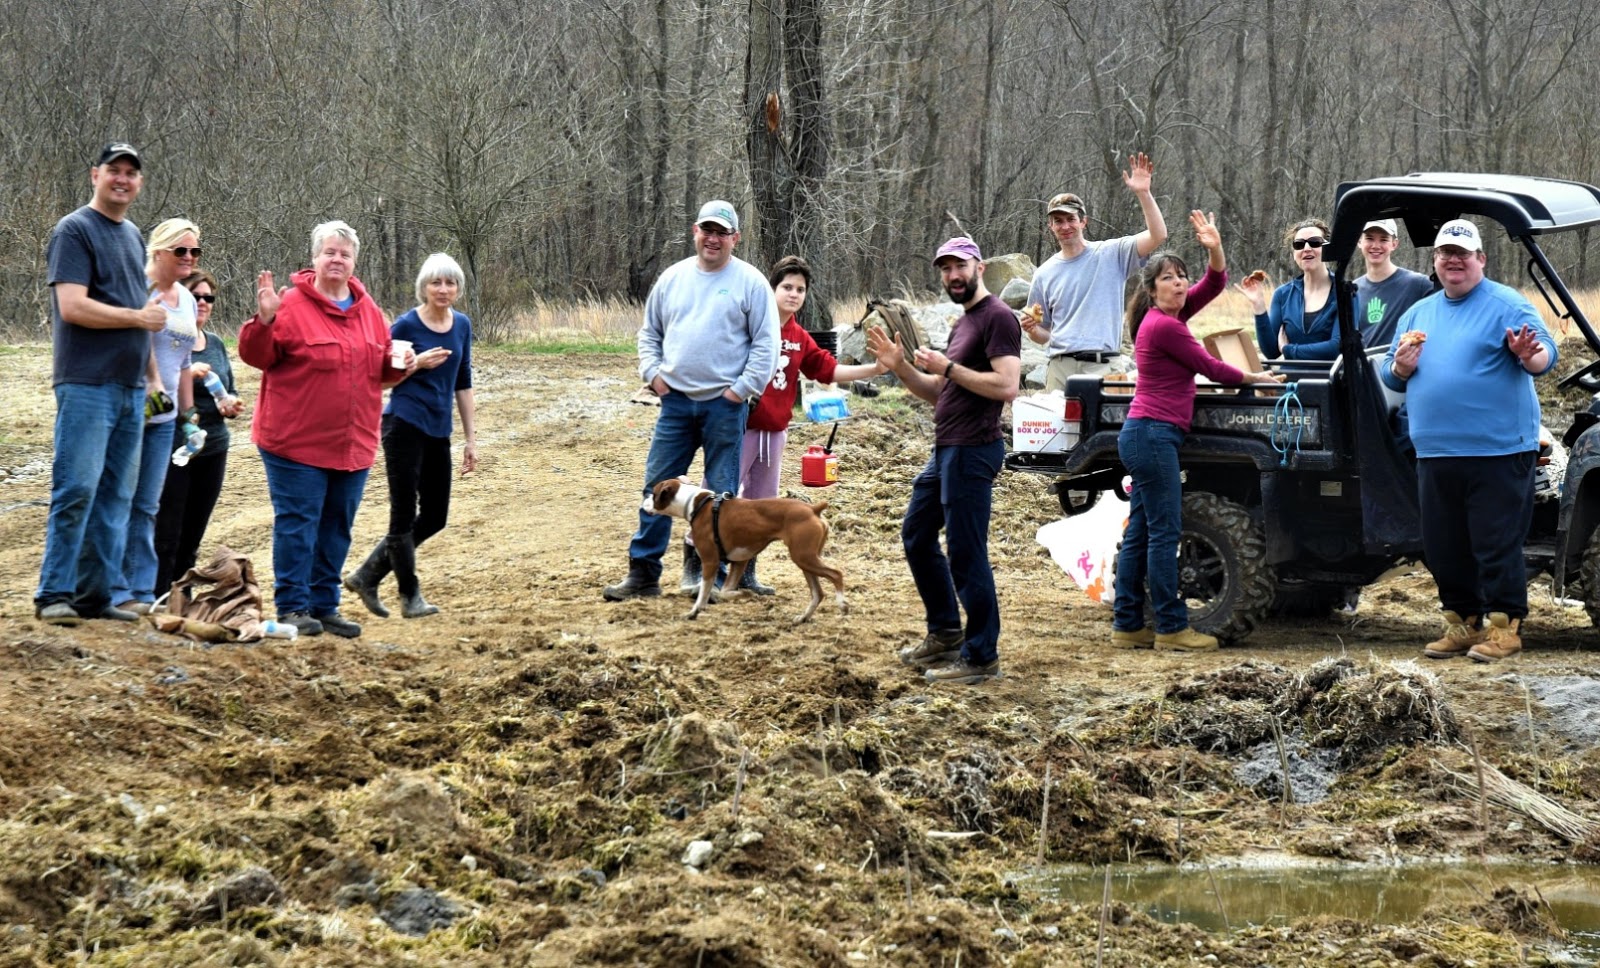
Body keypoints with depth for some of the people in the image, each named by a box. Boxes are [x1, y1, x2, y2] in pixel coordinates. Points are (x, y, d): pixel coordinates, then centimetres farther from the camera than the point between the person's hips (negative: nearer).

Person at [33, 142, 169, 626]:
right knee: (76, 489, -10)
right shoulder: (75, 231, -7)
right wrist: (140, 318, -10)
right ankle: (54, 594, -6)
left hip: (131, 387, 8)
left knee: (116, 496, 7)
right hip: (86, 383, -8)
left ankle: (95, 595, 11)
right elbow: (73, 306, -17)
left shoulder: (133, 236, 19)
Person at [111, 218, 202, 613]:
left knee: (146, 506, 9)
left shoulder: (185, 299, 16)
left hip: (162, 417, 8)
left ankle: (141, 590, 12)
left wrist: (189, 412, 22)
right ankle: (115, 591, -4)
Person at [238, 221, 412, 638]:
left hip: (353, 444, 6)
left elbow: (381, 367, 22)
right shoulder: (292, 305, -7)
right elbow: (257, 356, -10)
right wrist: (264, 320, -27)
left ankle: (324, 604, 20)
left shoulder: (368, 310, 12)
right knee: (297, 522, -4)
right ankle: (292, 606, 2)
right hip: (297, 442, -6)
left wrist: (401, 364, 1)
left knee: (336, 526, 11)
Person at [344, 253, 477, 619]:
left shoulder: (462, 326, 8)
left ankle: (367, 575, 17)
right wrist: (417, 363, -19)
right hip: (404, 425, -7)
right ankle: (410, 595, 9)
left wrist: (471, 438, 12)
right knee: (404, 513, -1)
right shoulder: (406, 325, -8)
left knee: (435, 516, 7)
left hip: (438, 431, 7)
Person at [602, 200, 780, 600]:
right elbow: (650, 332, 18)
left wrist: (742, 388, -11)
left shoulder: (749, 282, -2)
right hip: (676, 401, 4)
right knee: (658, 485, 2)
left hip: (724, 404, -3)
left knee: (721, 493, 2)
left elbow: (766, 343, -4)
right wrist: (652, 372, 3)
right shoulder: (673, 278, 9)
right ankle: (643, 573, 6)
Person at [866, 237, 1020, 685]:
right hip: (946, 449, 11)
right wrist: (900, 367, 8)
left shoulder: (997, 318, -12)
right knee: (916, 534, 18)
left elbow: (1007, 386, -23)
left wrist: (946, 367, -20)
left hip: (973, 450, -11)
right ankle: (945, 635, 27)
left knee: (966, 553, -8)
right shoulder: (962, 324, 19)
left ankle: (981, 657, -1)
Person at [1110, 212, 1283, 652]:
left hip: (1143, 435, 10)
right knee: (1164, 533, -8)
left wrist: (1214, 247, -7)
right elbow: (1211, 368, -6)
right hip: (1154, 435, -10)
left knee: (1139, 534, 9)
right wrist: (1256, 378, 8)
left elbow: (1215, 283, 11)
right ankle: (1171, 628, -6)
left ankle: (1128, 626, 11)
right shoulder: (1163, 325, -13)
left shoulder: (1168, 317, 13)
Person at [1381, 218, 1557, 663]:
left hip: (1498, 451, -6)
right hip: (1436, 455, 6)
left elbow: (1544, 357, -12)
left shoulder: (1507, 305, -1)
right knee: (1443, 548, 9)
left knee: (1498, 545, -5)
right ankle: (1462, 623, 20)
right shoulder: (1418, 313, 17)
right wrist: (1401, 367, -3)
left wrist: (1529, 353, -35)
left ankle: (1504, 626, 2)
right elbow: (1390, 377, 20)